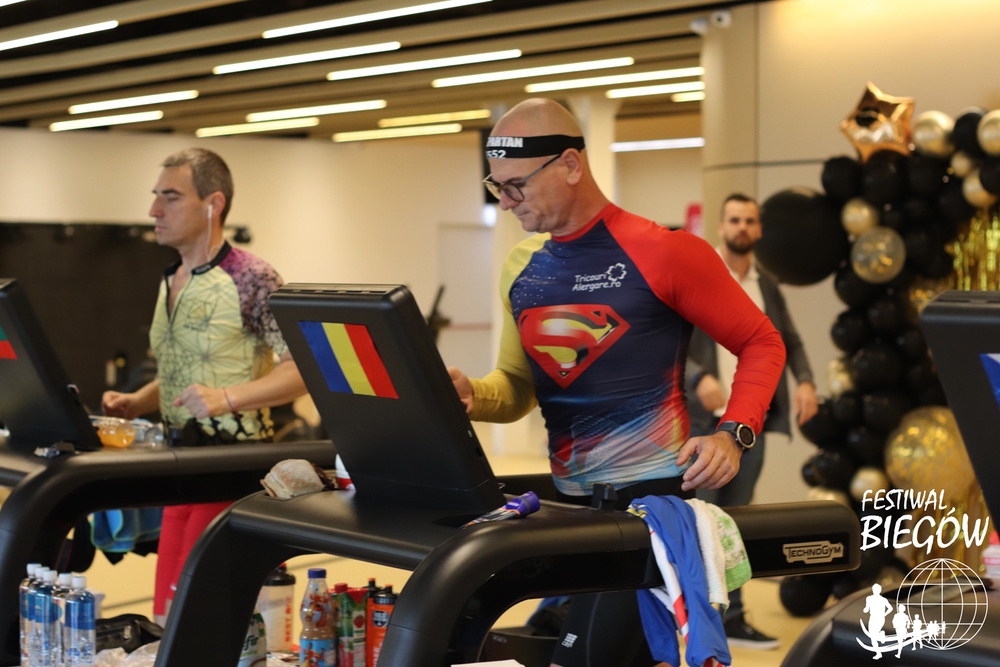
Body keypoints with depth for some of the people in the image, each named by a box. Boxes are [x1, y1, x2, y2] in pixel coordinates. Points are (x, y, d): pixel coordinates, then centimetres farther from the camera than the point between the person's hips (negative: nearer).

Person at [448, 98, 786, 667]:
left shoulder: (660, 253, -11)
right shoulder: (521, 268, 9)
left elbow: (761, 343, -3)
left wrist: (733, 435, -17)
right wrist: (472, 396, -6)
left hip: (653, 497, -7)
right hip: (567, 501, 7)